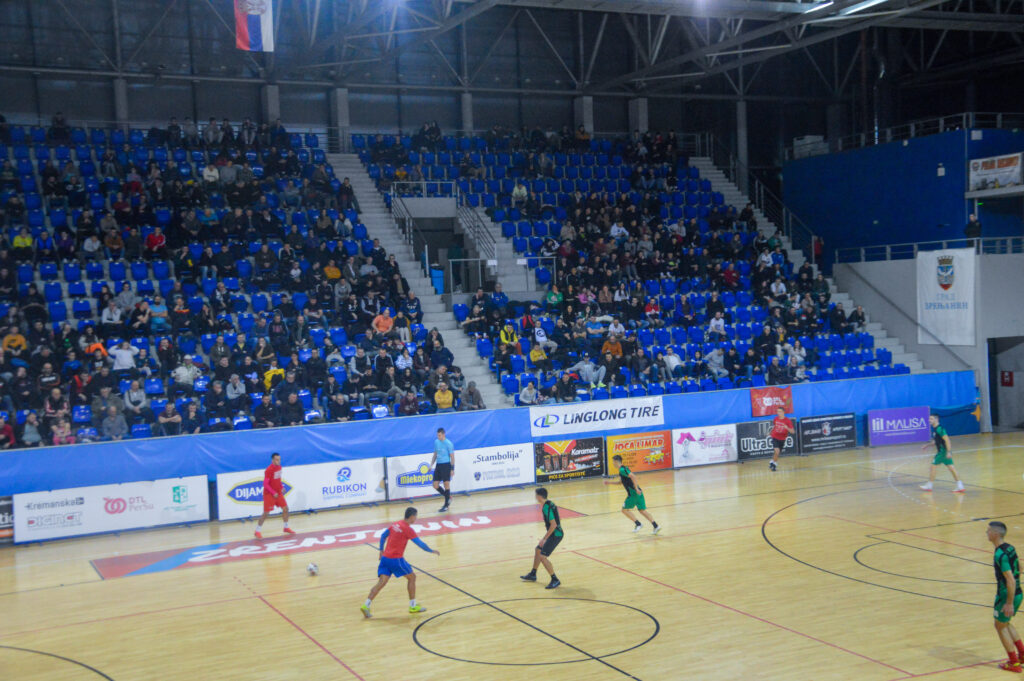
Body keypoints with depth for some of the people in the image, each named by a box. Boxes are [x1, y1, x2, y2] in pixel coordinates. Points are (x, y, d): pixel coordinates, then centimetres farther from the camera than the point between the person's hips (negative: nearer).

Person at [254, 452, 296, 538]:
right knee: (266, 513, -6)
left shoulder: (279, 467, 4)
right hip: (269, 494, -7)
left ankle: (286, 528, 23)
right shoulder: (269, 470, -20)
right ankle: (257, 531, 5)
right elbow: (265, 484, -20)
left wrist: (282, 487, 4)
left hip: (278, 493, 7)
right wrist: (273, 493, -22)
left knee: (285, 508, 7)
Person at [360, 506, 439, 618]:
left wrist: (381, 550, 27)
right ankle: (413, 606, 15)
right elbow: (420, 544, -10)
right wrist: (432, 551, 2)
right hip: (396, 559, -7)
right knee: (412, 577, 11)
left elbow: (383, 536, 20)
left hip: (385, 557, 7)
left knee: (382, 582, 0)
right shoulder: (408, 529, -9)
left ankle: (366, 605, -13)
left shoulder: (395, 524, 12)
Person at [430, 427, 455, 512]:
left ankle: (446, 505, 10)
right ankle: (448, 497, 25)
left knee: (446, 484, 0)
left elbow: (452, 457, -8)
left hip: (446, 465, -6)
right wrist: (431, 465, 12)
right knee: (435, 485, 4)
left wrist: (452, 469, -11)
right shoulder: (436, 442, 7)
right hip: (438, 465, 6)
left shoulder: (448, 443, -11)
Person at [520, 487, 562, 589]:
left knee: (542, 557, -13)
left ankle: (555, 581, -8)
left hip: (555, 534, -10)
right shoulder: (549, 503, 7)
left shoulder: (546, 507, -23)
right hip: (555, 533, 10)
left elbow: (554, 525, -27)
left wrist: (544, 538, -23)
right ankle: (533, 575, 38)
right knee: (538, 550, 22)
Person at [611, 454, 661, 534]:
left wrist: (636, 488, -26)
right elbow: (622, 481, 34)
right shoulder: (624, 468, 19)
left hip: (633, 493, -9)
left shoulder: (622, 470, -11)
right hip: (638, 492, 9)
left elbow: (632, 476, -25)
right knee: (642, 511, 8)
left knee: (625, 510, 3)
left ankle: (637, 524, 0)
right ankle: (656, 525, -1)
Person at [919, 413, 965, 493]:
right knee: (951, 468, 8)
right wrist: (928, 445, 27)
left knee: (933, 466, 0)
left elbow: (947, 439, -23)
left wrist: (949, 452, -27)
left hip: (943, 451, -10)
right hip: (942, 451, 10)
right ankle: (960, 487, 7)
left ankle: (929, 486, 9)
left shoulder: (939, 429, -17)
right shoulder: (935, 429, 13)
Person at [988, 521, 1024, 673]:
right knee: (1005, 623, 25)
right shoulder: (1010, 548, 5)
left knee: (1000, 626, 8)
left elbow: (1011, 580, -26)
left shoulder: (1000, 555, -24)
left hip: (1007, 595, -9)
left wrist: (1009, 603, -22)